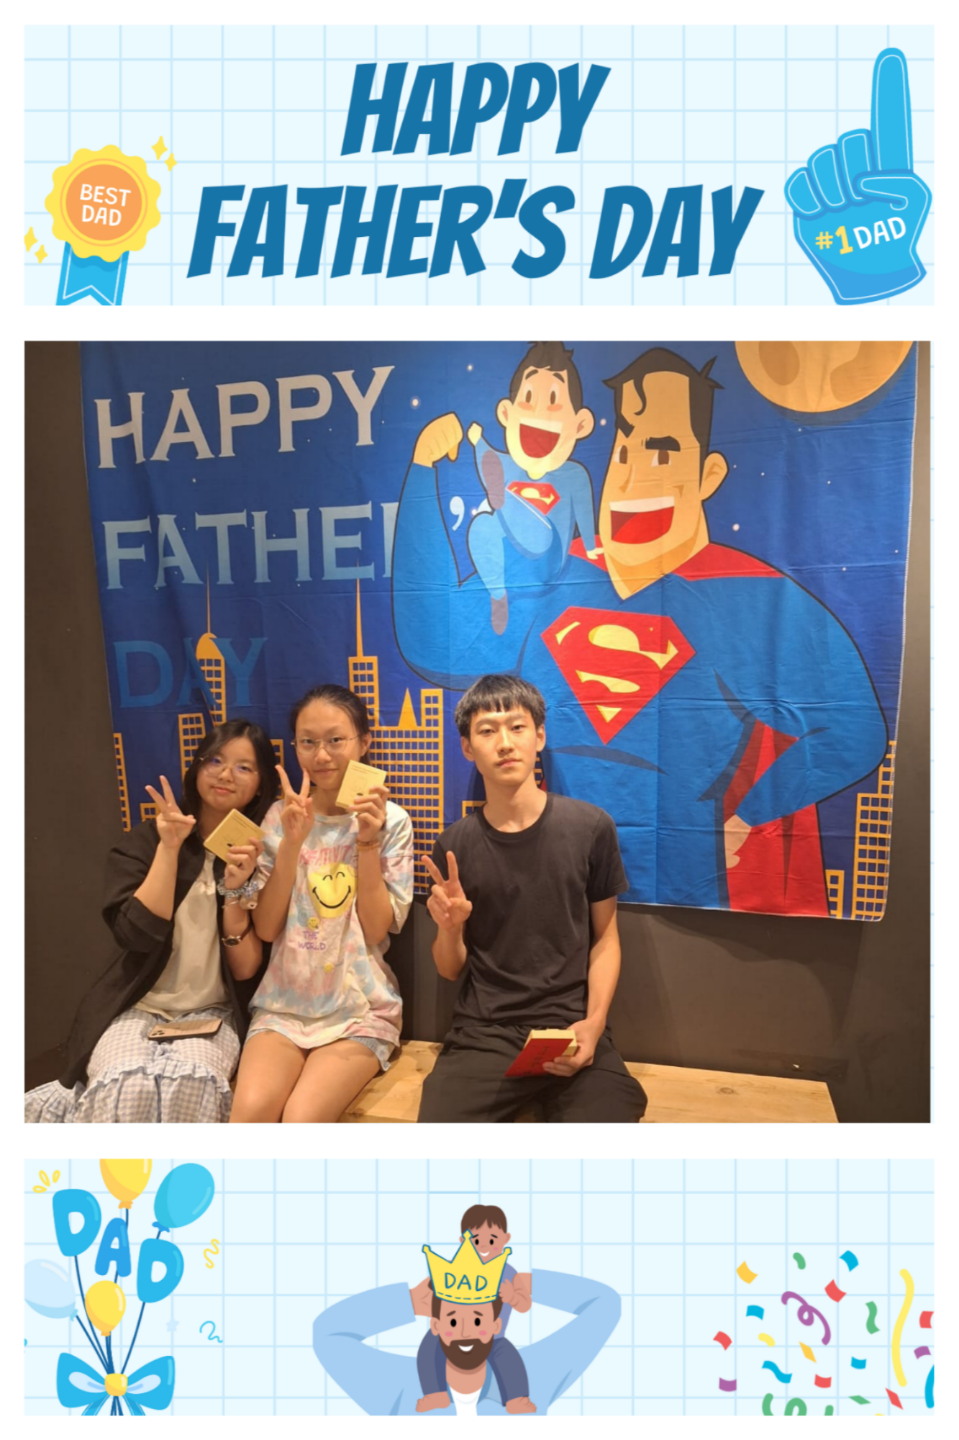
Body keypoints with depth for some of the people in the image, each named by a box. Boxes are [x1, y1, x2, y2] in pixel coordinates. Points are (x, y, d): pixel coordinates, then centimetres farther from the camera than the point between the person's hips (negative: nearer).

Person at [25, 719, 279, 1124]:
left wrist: (236, 890, -18)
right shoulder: (143, 842, 4)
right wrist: (169, 848, -17)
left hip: (211, 1016, 0)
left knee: (190, 1086, -34)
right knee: (126, 1089, -32)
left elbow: (245, 969, -3)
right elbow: (138, 935, -11)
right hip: (134, 1010, 1)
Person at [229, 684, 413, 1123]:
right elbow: (265, 928, -3)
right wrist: (292, 841, -15)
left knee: (301, 1120, -24)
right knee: (250, 1110, -24)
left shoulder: (390, 820, -2)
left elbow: (375, 930, -7)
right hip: (283, 1004, 2)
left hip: (360, 1011, -2)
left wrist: (367, 841, -16)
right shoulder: (281, 817, 4)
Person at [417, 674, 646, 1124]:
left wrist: (593, 1023, -8)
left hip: (570, 1027, 0)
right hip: (482, 1032, 1)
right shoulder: (454, 846, 0)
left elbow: (605, 938, 7)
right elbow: (450, 970, 9)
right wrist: (449, 927, -12)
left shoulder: (590, 827, -4)